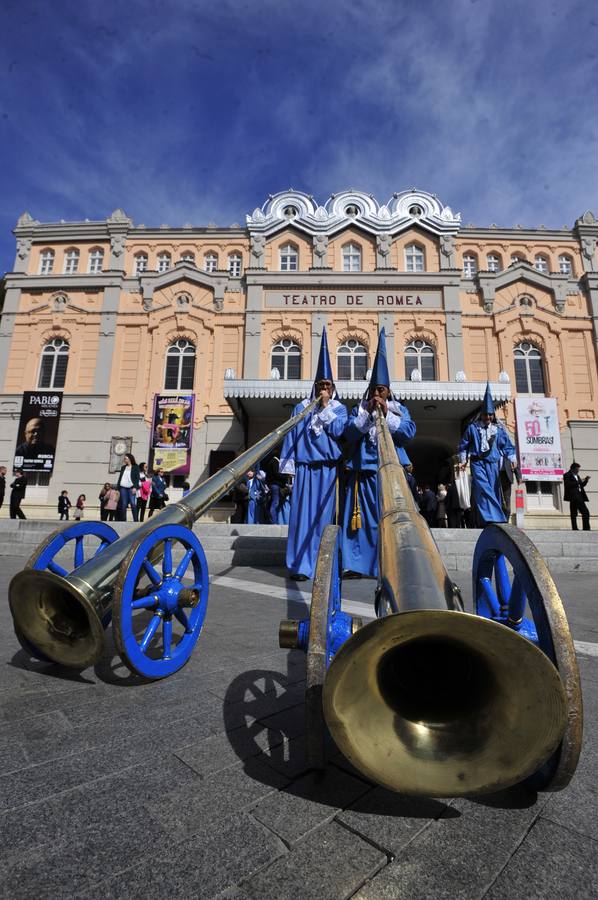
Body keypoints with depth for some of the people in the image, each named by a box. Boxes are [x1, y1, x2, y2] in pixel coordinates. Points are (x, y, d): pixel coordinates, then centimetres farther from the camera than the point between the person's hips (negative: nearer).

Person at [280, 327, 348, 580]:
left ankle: (321, 565, 8)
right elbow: (291, 436, 7)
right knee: (303, 513, -5)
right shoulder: (301, 407, 11)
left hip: (328, 467, 0)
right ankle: (300, 565, -2)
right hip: (305, 465, 0)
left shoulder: (339, 408, 11)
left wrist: (326, 406, -5)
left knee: (324, 514, 1)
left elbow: (337, 430, -7)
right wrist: (287, 465, 0)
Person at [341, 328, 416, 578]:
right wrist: (368, 413, -11)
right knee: (361, 517, -2)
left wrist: (387, 414, -10)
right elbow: (349, 433, -3)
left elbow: (409, 432, -4)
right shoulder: (359, 410, 13)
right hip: (364, 469, 0)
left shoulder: (400, 410, 13)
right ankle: (356, 564, 3)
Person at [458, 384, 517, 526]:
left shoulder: (499, 430, 12)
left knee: (493, 491, 1)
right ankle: (491, 519, -24)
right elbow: (464, 445, 12)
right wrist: (463, 460, 7)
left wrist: (512, 459, -1)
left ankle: (489, 521, 7)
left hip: (493, 464, 3)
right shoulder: (472, 428, 7)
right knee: (483, 489, -18)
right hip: (478, 463, -3)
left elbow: (507, 446, 13)